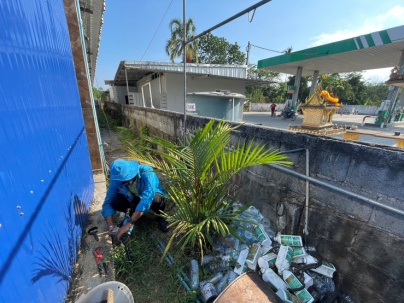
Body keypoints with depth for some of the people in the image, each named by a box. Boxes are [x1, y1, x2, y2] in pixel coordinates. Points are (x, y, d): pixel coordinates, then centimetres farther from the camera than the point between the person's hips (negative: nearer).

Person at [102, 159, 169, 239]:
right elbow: (107, 203, -19)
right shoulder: (116, 181, -23)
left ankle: (160, 216, -4)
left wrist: (129, 224, -46)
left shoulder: (146, 173, -37)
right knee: (114, 202, -24)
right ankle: (133, 210, 8)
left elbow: (147, 199, -45)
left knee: (156, 200, -38)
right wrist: (111, 225, -34)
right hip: (133, 198, 3)